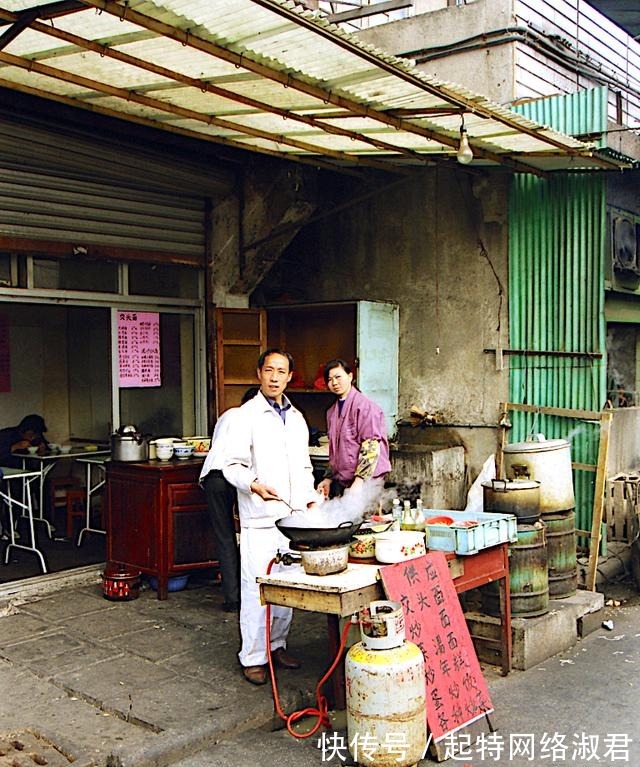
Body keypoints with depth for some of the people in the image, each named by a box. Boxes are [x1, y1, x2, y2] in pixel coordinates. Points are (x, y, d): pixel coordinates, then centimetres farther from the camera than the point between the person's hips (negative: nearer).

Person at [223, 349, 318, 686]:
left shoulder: (297, 418, 15)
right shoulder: (247, 415, -4)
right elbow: (232, 466, -9)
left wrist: (311, 500, 9)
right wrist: (254, 485, -27)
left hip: (293, 518, 6)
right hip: (260, 519, -6)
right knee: (257, 588, -3)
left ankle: (277, 644, 27)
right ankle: (253, 657, 8)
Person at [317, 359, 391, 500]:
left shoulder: (365, 406, -10)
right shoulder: (332, 412, 15)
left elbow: (371, 447, -16)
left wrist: (359, 481, -20)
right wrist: (328, 478, 16)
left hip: (365, 481, -7)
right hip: (340, 483, 7)